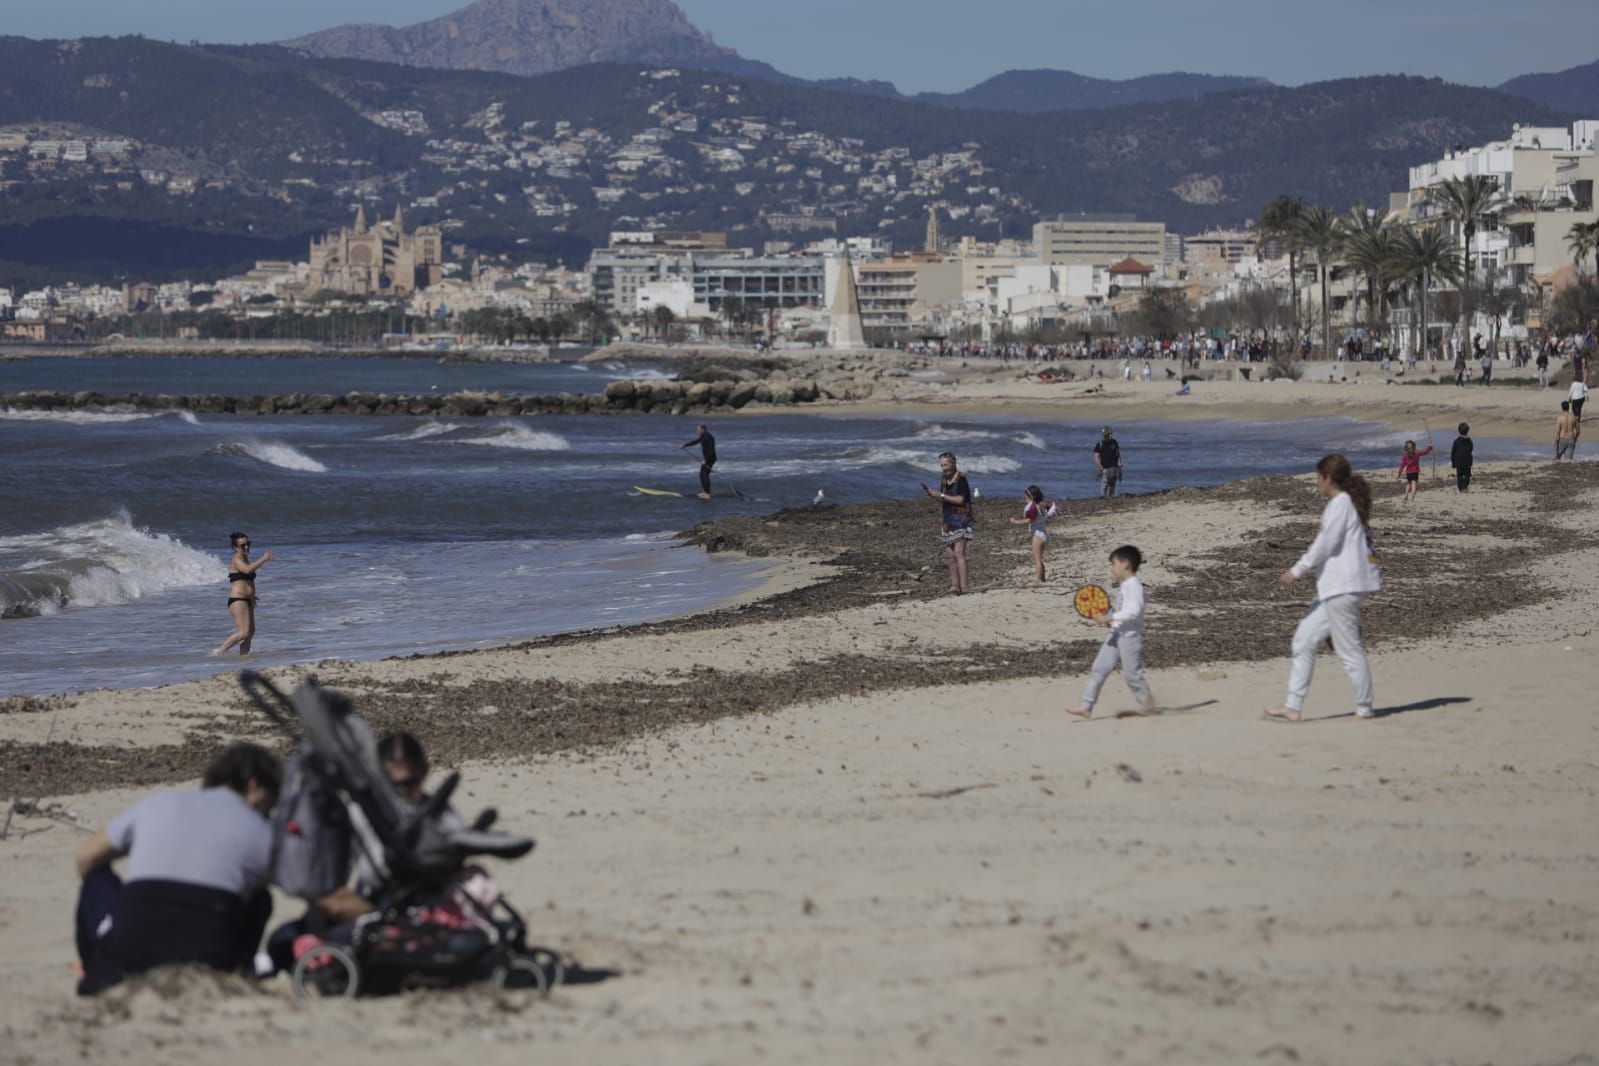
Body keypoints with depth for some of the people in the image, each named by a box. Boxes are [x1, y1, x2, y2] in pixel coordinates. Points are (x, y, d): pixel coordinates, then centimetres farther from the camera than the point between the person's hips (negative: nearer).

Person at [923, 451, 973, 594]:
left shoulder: (961, 479, -10)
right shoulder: (944, 479, 13)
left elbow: (960, 499, -17)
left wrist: (941, 495, -15)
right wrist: (931, 493, 2)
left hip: (961, 521, -8)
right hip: (949, 522, 8)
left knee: (959, 552, -16)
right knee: (951, 554, 4)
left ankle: (964, 586, -19)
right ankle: (955, 584, 8)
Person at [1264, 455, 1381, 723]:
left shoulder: (1340, 504, -12)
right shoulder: (1351, 503, 16)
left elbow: (1326, 544, -16)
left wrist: (1297, 571, -11)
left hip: (1343, 587, -11)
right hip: (1333, 587, 11)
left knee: (1349, 648, -4)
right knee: (1304, 640, 8)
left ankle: (1364, 708, 5)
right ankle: (1293, 706, 7)